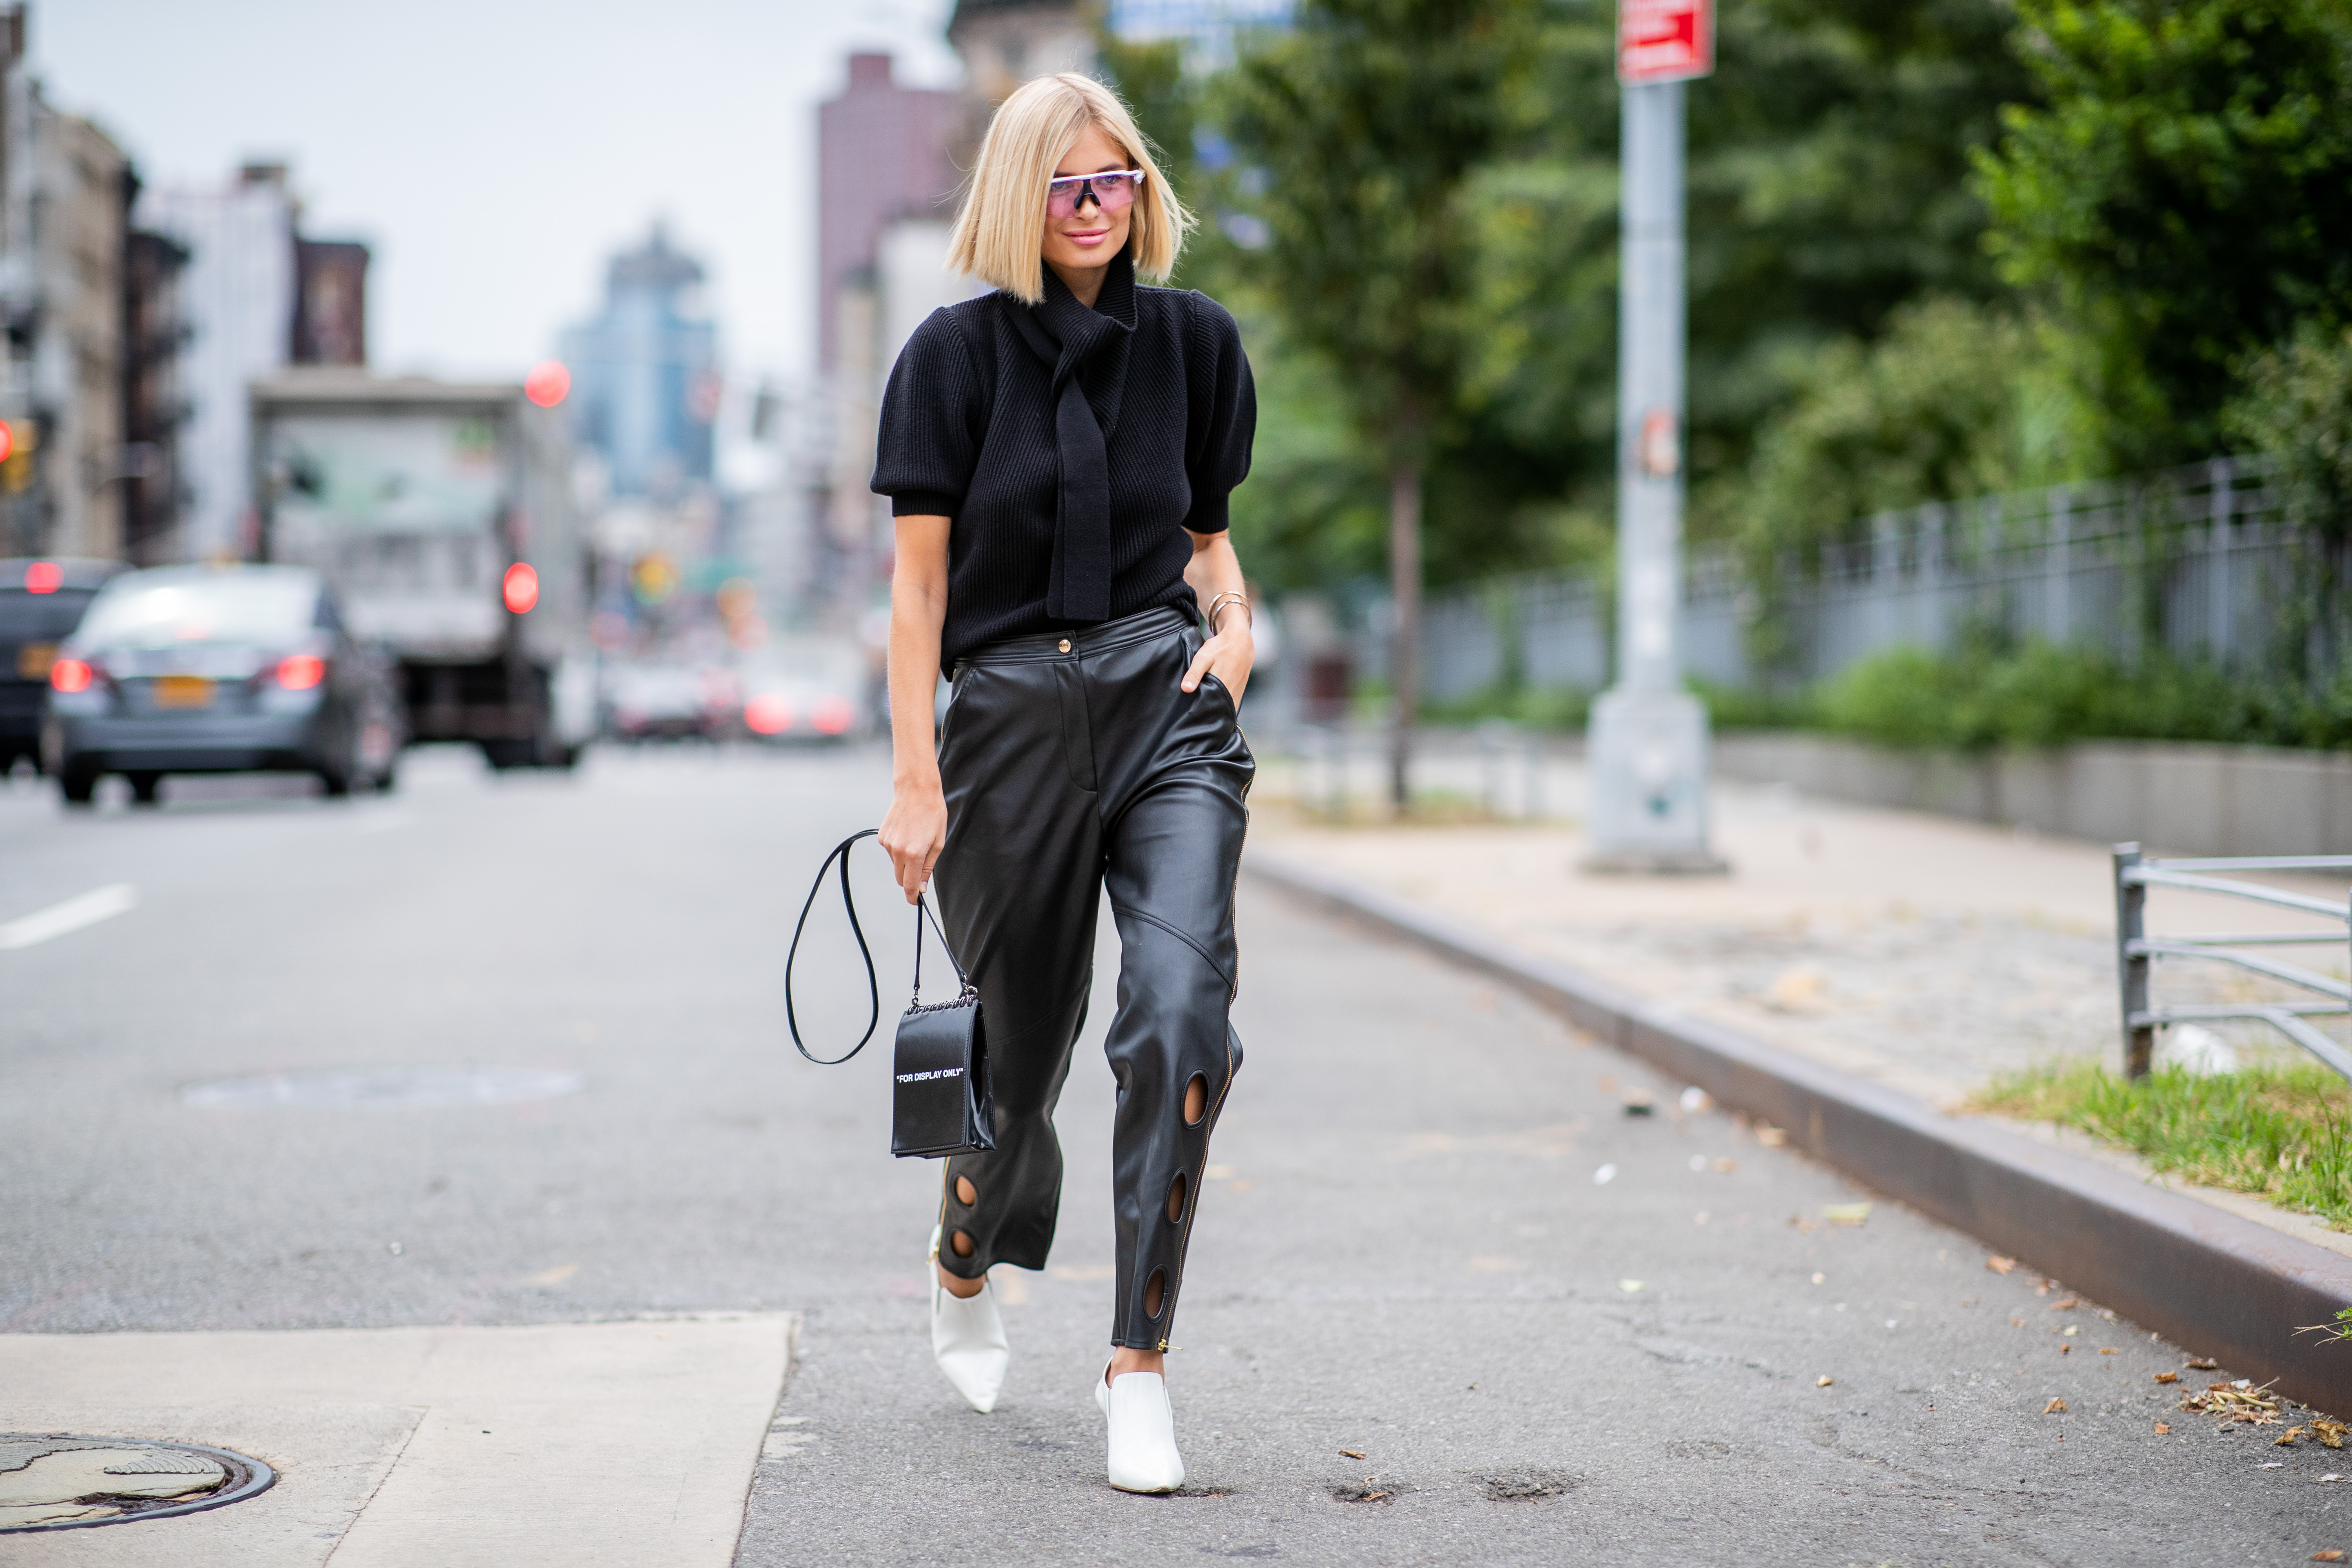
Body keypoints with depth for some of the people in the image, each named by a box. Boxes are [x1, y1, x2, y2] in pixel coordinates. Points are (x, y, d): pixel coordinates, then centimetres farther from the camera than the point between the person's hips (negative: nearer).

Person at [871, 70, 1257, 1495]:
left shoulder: (1192, 341, 9)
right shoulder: (961, 351, 1)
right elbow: (921, 576, 0)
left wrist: (1233, 618, -1)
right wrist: (915, 777, -5)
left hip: (1165, 701, 1)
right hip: (1009, 717, -1)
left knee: (1184, 1009, -20)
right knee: (1022, 1043, 10)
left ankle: (1140, 1365, -12)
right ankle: (966, 1267, 44)